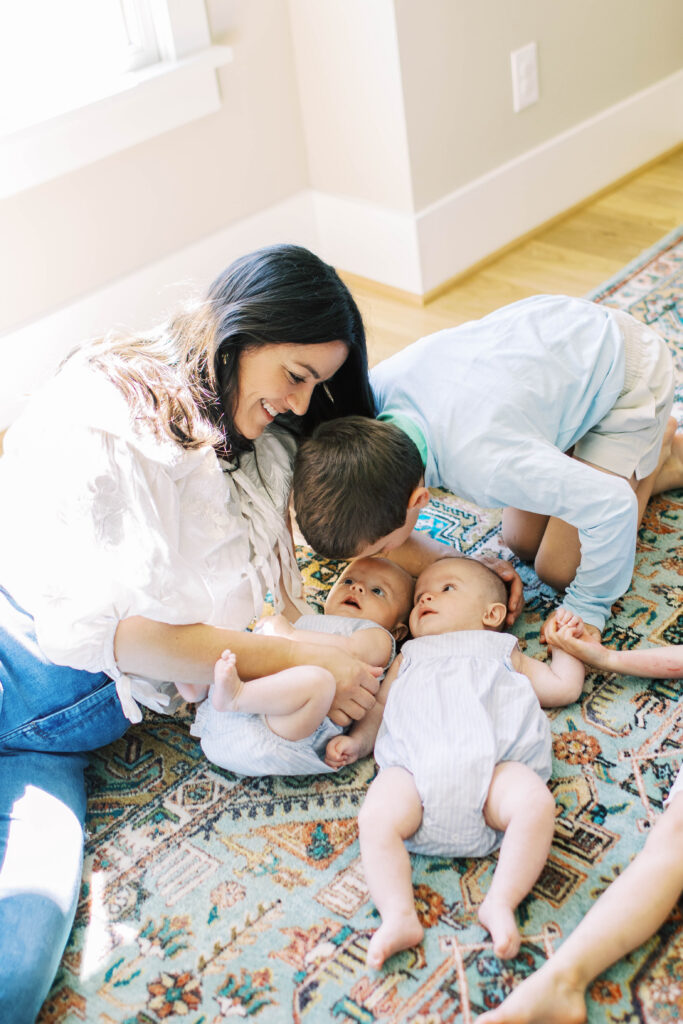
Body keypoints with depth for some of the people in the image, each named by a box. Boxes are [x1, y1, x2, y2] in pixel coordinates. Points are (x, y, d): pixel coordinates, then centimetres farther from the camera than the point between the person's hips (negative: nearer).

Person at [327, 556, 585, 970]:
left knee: (537, 803, -31)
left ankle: (501, 902, -25)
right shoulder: (410, 657, 39)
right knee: (376, 818, -27)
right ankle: (400, 917, -28)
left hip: (495, 767, -1)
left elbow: (564, 687, 36)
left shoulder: (502, 652, 35)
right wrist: (355, 741, 17)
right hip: (415, 767, 1)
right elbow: (378, 707, 34)